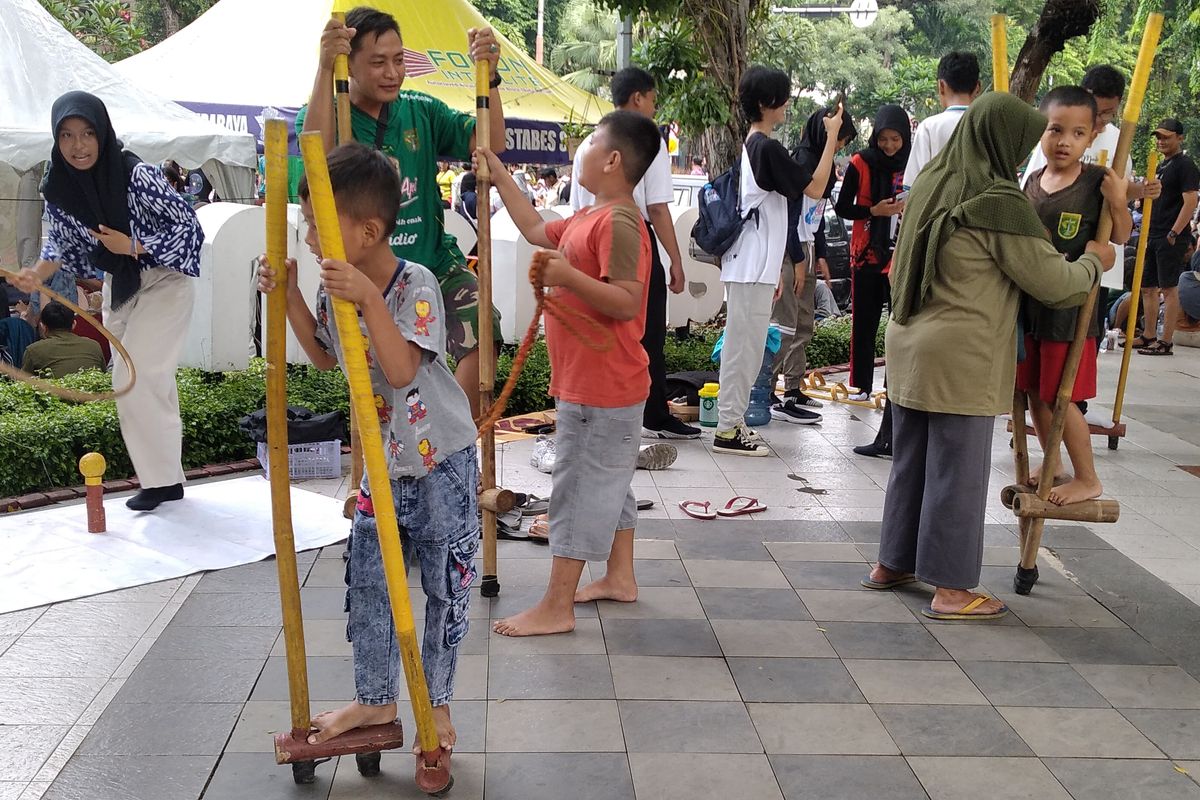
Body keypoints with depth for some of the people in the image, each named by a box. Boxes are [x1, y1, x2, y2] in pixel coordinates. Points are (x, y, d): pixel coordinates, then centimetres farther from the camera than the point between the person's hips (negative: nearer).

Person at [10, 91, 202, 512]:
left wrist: (132, 247, -26)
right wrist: (37, 273, -15)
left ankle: (162, 479, -2)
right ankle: (163, 474, 23)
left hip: (163, 281, -6)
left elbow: (190, 228, -20)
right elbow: (61, 239, 4)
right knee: (142, 379, 12)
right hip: (118, 284, 6)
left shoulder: (138, 177, -26)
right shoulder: (57, 187, -9)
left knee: (137, 377, -13)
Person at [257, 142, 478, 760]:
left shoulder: (415, 285, -23)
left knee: (445, 587, 7)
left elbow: (401, 369, -35)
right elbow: (325, 356, 15)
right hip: (381, 462, 7)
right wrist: (290, 297, 3)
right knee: (366, 583, 13)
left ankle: (436, 702, 25)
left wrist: (368, 299, -43)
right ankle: (376, 700, 31)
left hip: (440, 461, -7)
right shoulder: (337, 286, -2)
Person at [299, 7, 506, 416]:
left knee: (482, 329, -22)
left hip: (434, 261, 2)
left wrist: (489, 76, -22)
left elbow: (491, 145, -8)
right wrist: (324, 69, -38)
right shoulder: (325, 114, -4)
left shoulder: (421, 111, 4)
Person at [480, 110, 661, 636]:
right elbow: (536, 230, 26)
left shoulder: (618, 222, -20)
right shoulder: (589, 218, 12)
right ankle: (620, 577, 32)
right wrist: (498, 175, 25)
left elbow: (627, 301, -28)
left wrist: (567, 276, -32)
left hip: (601, 389, -10)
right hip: (586, 381, 10)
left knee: (578, 489, -4)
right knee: (607, 485, 19)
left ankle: (556, 607, 4)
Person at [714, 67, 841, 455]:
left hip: (751, 265, 10)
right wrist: (832, 136, -10)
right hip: (753, 267, -10)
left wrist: (775, 269, 21)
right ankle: (728, 430, -2)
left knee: (744, 346, 13)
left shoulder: (751, 147, 16)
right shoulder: (768, 148, -14)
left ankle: (732, 422, 19)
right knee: (744, 347, -6)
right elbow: (815, 188, -15)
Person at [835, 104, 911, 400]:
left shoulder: (913, 165, 2)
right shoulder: (861, 163, -3)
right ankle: (861, 385, 13)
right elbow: (842, 208, -1)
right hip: (866, 253, -1)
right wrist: (874, 211, -14)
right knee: (864, 321, 5)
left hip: (900, 254, 1)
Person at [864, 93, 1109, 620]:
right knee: (957, 471, 1)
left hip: (910, 345, 8)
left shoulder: (931, 185, 8)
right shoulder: (998, 204, -16)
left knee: (910, 462, 17)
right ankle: (950, 590, 10)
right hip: (961, 358, -8)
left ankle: (892, 564, 28)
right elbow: (1053, 283, -9)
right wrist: (1093, 261, 8)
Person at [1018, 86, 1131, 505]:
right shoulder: (1032, 181, 5)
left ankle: (1088, 479, 14)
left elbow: (1120, 237, -7)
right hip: (1030, 302, 6)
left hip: (1072, 305, -6)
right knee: (1034, 391, 15)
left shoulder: (1097, 181, -11)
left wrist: (1118, 203, -21)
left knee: (1060, 396, -2)